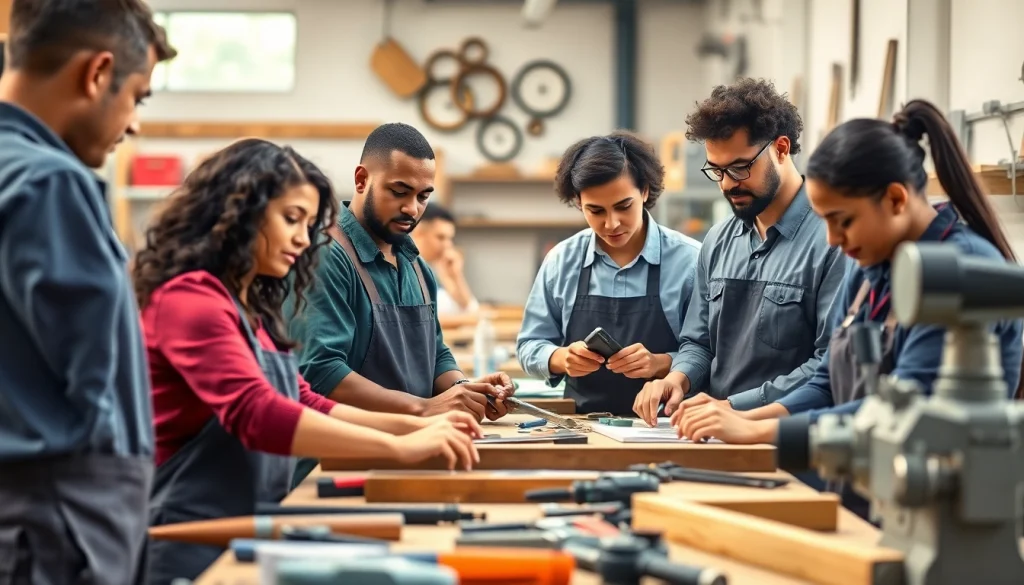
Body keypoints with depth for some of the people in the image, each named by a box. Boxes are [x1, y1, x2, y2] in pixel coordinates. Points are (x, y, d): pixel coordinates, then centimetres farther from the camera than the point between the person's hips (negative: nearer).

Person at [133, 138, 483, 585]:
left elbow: (302, 406, 17)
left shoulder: (252, 307, 14)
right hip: (194, 543, -9)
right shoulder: (189, 297, -16)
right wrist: (399, 447, -29)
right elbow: (257, 414, -28)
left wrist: (414, 425, 3)